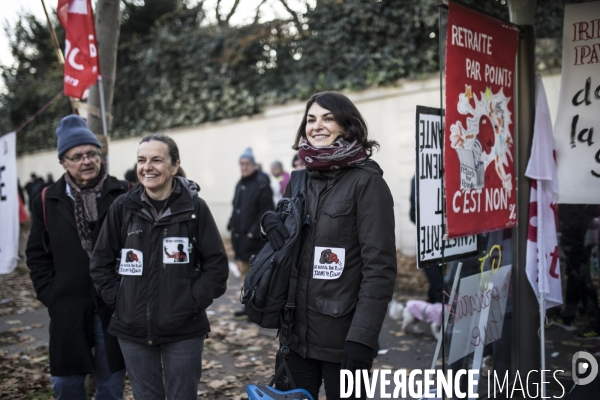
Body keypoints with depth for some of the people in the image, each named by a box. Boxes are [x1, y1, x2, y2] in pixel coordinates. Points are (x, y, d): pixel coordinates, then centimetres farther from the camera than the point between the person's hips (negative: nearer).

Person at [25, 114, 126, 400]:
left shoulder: (122, 196, -4)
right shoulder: (47, 202, 4)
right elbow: (37, 255, 10)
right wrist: (49, 294, 2)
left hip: (114, 307, -2)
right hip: (68, 310, 2)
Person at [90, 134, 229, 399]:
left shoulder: (194, 208, -7)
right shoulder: (122, 208, -1)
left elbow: (217, 265, -4)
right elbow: (101, 263, 6)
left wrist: (192, 302, -11)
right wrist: (118, 301, -3)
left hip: (183, 330, -2)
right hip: (132, 329, 2)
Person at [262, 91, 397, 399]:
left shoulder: (366, 182, -9)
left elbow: (379, 266, -14)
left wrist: (362, 337, -21)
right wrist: (269, 220, -1)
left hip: (341, 337, -5)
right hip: (295, 332, 6)